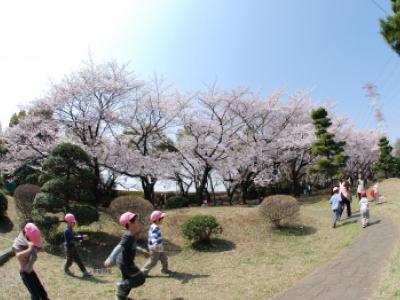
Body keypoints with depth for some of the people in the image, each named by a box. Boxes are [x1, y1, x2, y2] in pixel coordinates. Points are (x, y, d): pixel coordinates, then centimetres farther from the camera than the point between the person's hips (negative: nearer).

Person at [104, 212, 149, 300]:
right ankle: (122, 286, 1)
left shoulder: (130, 235, 5)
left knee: (128, 280, 23)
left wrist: (142, 251, 25)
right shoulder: (129, 236, -25)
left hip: (124, 262, 9)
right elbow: (119, 247, -38)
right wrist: (111, 259, -47)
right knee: (140, 279, 0)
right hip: (126, 263, -9)